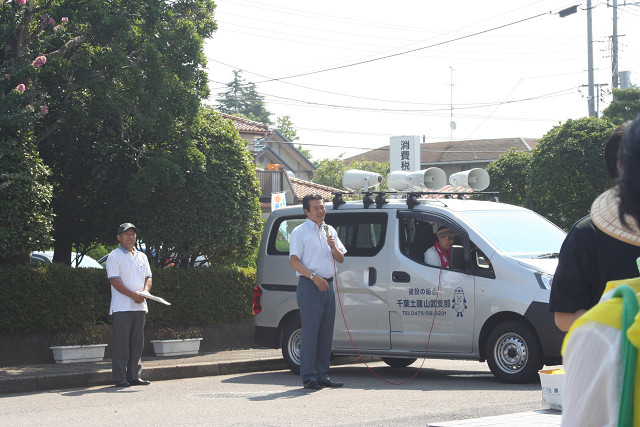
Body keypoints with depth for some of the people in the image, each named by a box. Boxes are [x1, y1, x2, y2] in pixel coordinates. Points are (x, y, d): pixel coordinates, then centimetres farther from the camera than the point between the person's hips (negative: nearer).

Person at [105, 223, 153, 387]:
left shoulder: (141, 256, 19)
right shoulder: (114, 256, -2)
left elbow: (148, 278, 17)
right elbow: (114, 280, -11)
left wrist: (145, 292, -6)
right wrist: (133, 295, -19)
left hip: (140, 306, 6)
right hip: (122, 307, -6)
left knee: (137, 343, 7)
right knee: (121, 343, -6)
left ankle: (134, 376, 13)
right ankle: (119, 377, -2)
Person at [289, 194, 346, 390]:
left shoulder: (330, 231, 18)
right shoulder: (300, 232, -1)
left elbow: (341, 259, 17)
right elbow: (294, 260, -9)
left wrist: (333, 246, -3)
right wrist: (313, 276, -18)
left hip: (328, 286, 7)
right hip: (309, 286, -6)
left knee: (326, 333, 8)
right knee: (310, 332, -7)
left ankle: (323, 375, 13)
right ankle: (309, 377, -5)